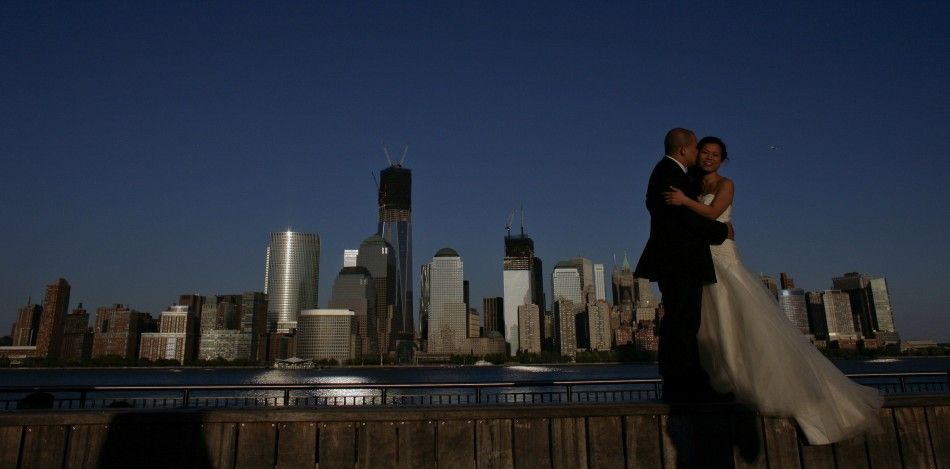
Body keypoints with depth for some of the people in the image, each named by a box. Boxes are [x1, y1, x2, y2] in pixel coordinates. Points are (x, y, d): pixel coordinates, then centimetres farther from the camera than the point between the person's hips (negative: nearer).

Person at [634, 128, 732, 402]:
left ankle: (695, 387, 18)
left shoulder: (666, 171, 22)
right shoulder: (669, 172, -11)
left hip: (679, 263, 11)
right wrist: (722, 231, -4)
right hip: (679, 263, -11)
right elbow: (687, 215, -17)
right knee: (680, 323, -7)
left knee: (684, 325, 11)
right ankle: (677, 387, -1)